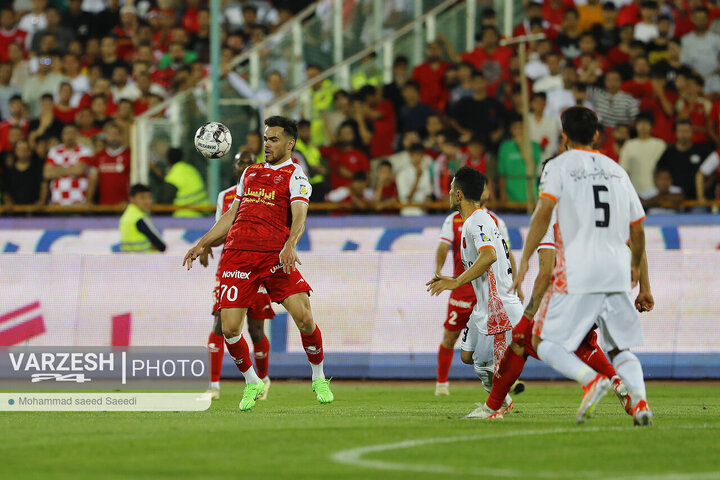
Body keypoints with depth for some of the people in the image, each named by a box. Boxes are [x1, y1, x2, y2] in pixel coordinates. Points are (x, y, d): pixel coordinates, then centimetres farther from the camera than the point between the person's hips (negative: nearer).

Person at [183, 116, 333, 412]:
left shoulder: (294, 175, 4)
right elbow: (231, 214, 28)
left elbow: (299, 217, -11)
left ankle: (319, 379, 7)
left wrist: (290, 246, -29)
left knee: (304, 318, -15)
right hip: (237, 253, 4)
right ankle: (251, 383, 16)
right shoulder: (250, 172, 22)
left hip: (275, 254, -4)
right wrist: (203, 244, 24)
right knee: (229, 329, -6)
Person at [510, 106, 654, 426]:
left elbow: (543, 212, -12)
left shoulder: (559, 166, 5)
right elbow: (638, 231, 20)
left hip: (578, 274, -5)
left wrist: (524, 260, -15)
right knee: (620, 349, 12)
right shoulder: (617, 170, 20)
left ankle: (591, 380, -26)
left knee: (549, 346, 1)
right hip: (617, 273, 5)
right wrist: (643, 283, 26)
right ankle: (640, 403, -12)